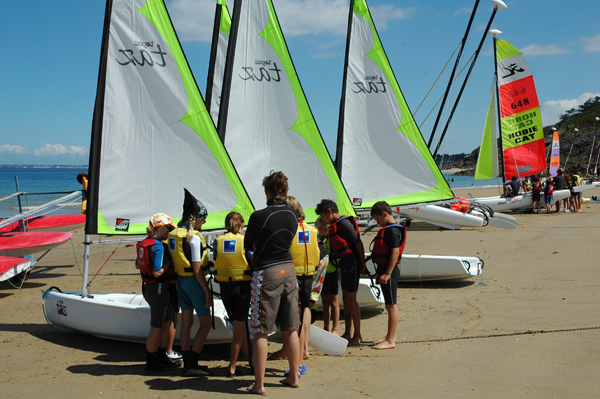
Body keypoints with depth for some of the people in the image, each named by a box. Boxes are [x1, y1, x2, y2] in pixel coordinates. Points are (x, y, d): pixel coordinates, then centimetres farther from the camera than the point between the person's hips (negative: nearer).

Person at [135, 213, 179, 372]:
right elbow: (157, 272, -25)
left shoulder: (143, 244, 8)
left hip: (148, 287, 10)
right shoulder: (158, 247, -21)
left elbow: (137, 265, 20)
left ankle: (162, 357, 28)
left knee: (168, 321, 19)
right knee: (156, 327, 2)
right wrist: (169, 261, -12)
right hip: (158, 288, -10)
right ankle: (151, 363, 14)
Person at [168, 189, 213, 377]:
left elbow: (173, 261, 11)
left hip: (180, 280, 8)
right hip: (194, 282, -8)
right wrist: (207, 292, -15)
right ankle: (192, 365, -1)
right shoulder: (193, 237, -19)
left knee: (186, 322, 12)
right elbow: (197, 269, -19)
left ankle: (187, 363, 16)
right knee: (206, 323, 2)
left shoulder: (173, 233, 6)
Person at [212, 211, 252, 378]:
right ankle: (232, 367, 7)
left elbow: (216, 262, 4)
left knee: (239, 325, 16)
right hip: (242, 286, -3)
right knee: (239, 327, 5)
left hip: (224, 286, 3)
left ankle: (251, 359, 24)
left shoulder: (218, 241, 1)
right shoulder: (245, 241, -9)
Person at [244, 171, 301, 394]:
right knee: (290, 329, 14)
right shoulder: (293, 215, 3)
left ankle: (259, 384, 6)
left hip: (266, 273, -6)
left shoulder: (259, 217, -14)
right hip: (288, 270, 6)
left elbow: (248, 246, -1)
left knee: (261, 332, 2)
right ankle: (293, 377, 23)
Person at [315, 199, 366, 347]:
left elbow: (358, 243, -16)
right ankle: (348, 333, 19)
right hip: (344, 264, 10)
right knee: (345, 297, 12)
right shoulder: (335, 225, 16)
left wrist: (363, 264, -15)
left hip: (352, 262, -10)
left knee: (351, 299, -6)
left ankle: (358, 336, 0)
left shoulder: (344, 223, -13)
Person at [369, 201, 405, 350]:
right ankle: (390, 336, 25)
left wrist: (387, 274, -24)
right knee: (390, 305, 16)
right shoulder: (387, 229, 17)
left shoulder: (392, 230, -15)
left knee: (391, 305, -6)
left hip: (389, 270, -10)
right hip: (384, 270, 10)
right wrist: (381, 273, 22)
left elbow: (395, 252, -22)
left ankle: (390, 341, -3)